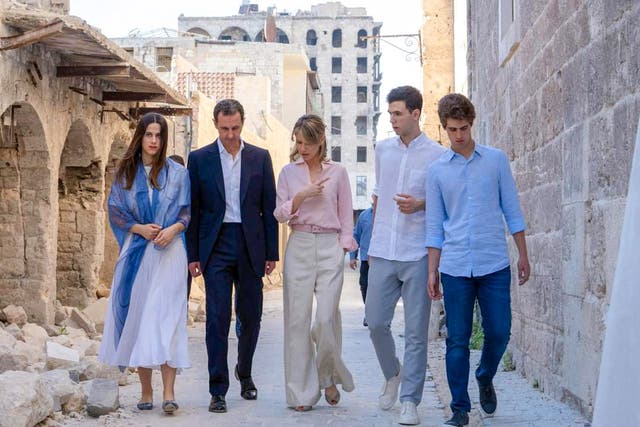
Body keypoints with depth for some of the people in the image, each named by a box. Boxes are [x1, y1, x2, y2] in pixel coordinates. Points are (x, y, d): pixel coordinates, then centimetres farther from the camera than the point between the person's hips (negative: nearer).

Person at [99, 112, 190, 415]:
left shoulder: (178, 173, 6)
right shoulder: (125, 173, 9)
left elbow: (189, 211, 6)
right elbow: (115, 211, 9)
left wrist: (173, 228, -13)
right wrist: (139, 228, -8)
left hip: (168, 252, -2)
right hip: (135, 253, 2)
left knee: (166, 317, -9)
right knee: (138, 316, 1)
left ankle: (168, 393, -11)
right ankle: (146, 392, 8)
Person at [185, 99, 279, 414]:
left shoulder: (260, 158, 6)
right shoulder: (199, 159, 3)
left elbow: (269, 207, 7)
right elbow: (192, 209, 4)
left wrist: (272, 252, 3)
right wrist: (193, 254, -1)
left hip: (251, 247, 2)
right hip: (216, 247, -2)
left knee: (251, 317, 9)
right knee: (218, 318, -6)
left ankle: (244, 372, 34)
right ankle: (218, 390, -1)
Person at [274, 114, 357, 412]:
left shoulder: (337, 172, 6)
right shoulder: (289, 172, 8)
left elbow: (346, 216, 10)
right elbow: (280, 214, 5)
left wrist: (343, 248, 1)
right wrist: (301, 196, -10)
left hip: (330, 246, -1)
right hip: (299, 246, 1)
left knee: (326, 318, -10)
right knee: (298, 319, -1)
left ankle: (329, 377, 16)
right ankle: (302, 392, 6)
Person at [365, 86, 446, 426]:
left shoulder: (437, 155, -2)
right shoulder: (383, 149, 12)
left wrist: (420, 204, -15)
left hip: (418, 254, -4)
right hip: (383, 253, 4)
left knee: (416, 331, -1)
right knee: (376, 322, 5)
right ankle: (392, 374, 32)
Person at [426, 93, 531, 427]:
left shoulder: (496, 160, 5)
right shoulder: (437, 170, 7)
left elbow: (512, 210, 8)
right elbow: (435, 225, 9)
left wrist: (523, 255, 3)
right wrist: (432, 271, 5)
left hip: (494, 264, 0)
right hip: (454, 267, 0)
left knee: (499, 332, 1)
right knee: (457, 340, 2)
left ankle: (485, 379, 31)